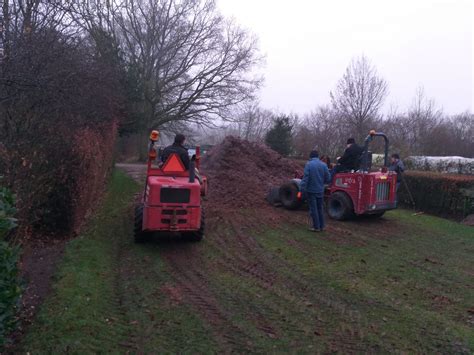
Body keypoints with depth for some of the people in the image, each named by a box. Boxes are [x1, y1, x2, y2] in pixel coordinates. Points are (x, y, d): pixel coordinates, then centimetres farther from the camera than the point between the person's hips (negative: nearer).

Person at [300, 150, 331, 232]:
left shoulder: (308, 164, -11)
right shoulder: (323, 165, 0)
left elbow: (305, 178, -16)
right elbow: (328, 178, 1)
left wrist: (302, 189, -14)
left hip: (311, 191, -4)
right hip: (320, 191, 4)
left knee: (313, 209, 3)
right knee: (320, 208, 15)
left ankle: (316, 227, 7)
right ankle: (321, 226, 20)